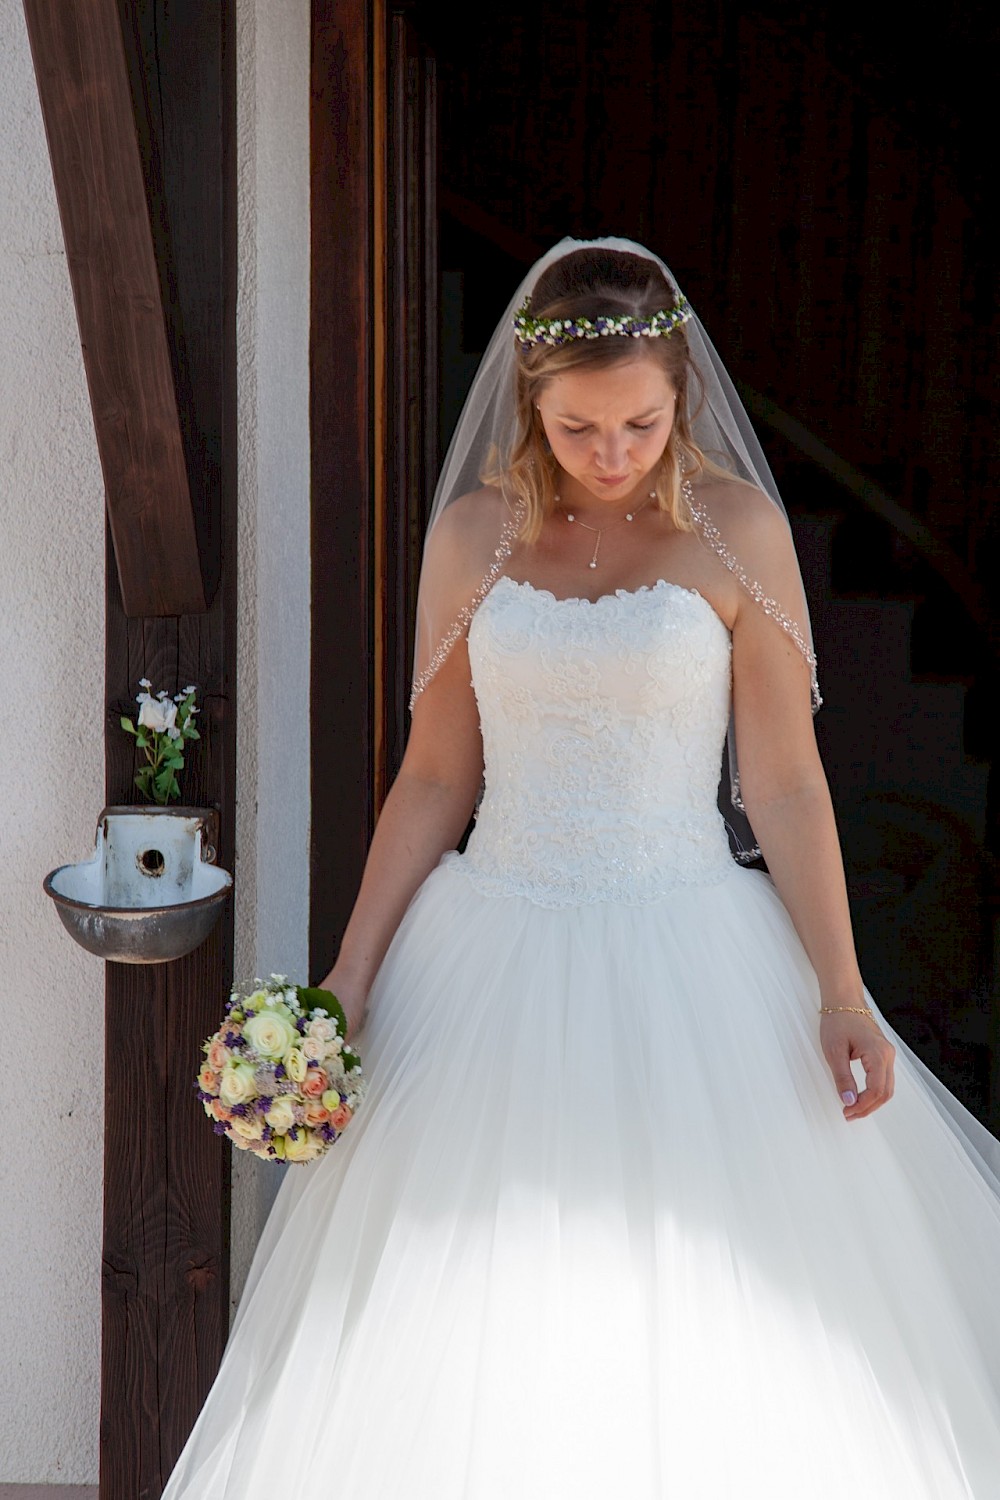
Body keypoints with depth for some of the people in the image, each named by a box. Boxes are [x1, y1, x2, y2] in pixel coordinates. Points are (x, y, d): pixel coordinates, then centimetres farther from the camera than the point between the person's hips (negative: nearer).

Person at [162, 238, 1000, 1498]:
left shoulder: (738, 529, -2)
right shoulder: (474, 533, 5)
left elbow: (785, 783, -2)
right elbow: (435, 778, 7)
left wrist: (840, 993, -9)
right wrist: (349, 976, 2)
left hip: (686, 957, -2)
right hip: (494, 966, 2)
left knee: (705, 1329, 1)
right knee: (469, 1336, 5)